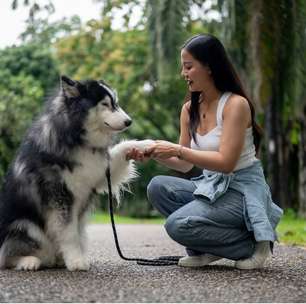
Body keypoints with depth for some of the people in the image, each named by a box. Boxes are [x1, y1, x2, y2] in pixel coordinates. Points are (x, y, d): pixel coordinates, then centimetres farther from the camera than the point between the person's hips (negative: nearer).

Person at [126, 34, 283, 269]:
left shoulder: (236, 104, -15)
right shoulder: (189, 109, 6)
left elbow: (226, 162, -23)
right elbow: (185, 165, 9)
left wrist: (177, 150, -24)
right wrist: (153, 154, -8)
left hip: (242, 190, -7)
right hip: (210, 187, 7)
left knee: (178, 224, -23)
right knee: (158, 187, -13)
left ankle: (251, 243, -4)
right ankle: (206, 250, -1)